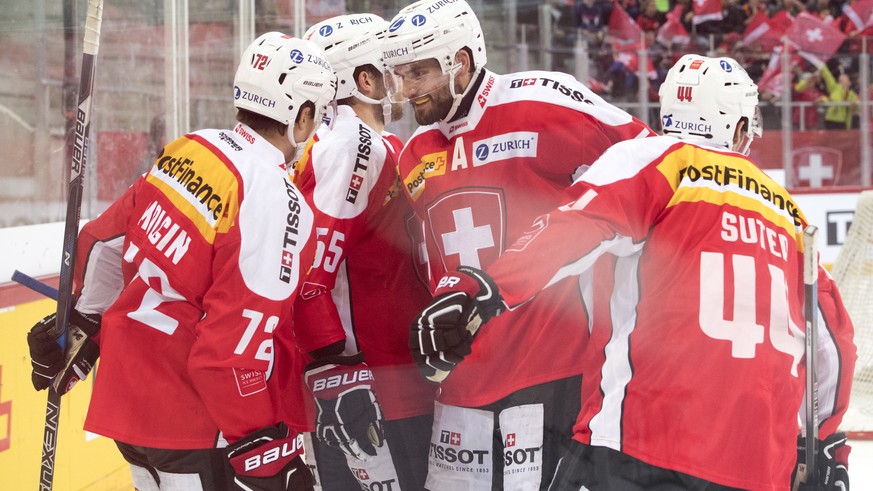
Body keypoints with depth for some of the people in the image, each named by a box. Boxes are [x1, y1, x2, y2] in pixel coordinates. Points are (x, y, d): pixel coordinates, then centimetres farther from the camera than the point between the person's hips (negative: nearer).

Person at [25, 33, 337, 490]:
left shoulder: (186, 150, 4)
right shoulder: (277, 199, -20)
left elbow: (104, 242, 15)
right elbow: (237, 343, -23)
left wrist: (81, 330, 28)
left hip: (128, 398, 9)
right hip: (193, 428, -9)